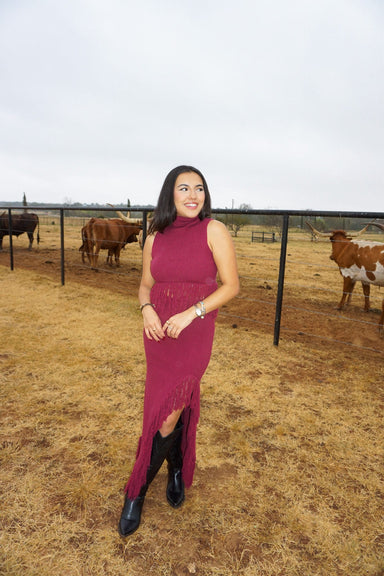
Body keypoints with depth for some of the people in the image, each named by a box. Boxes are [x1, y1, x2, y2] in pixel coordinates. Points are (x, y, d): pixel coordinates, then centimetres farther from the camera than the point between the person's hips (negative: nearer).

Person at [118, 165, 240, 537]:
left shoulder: (213, 230, -9)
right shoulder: (156, 237, 2)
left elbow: (231, 285, -10)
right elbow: (145, 285, 11)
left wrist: (190, 313, -19)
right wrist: (147, 310, -11)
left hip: (193, 337, -3)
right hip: (159, 334, 3)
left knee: (166, 416, -2)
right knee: (180, 404, 16)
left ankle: (136, 492, 24)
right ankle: (177, 468, 44)